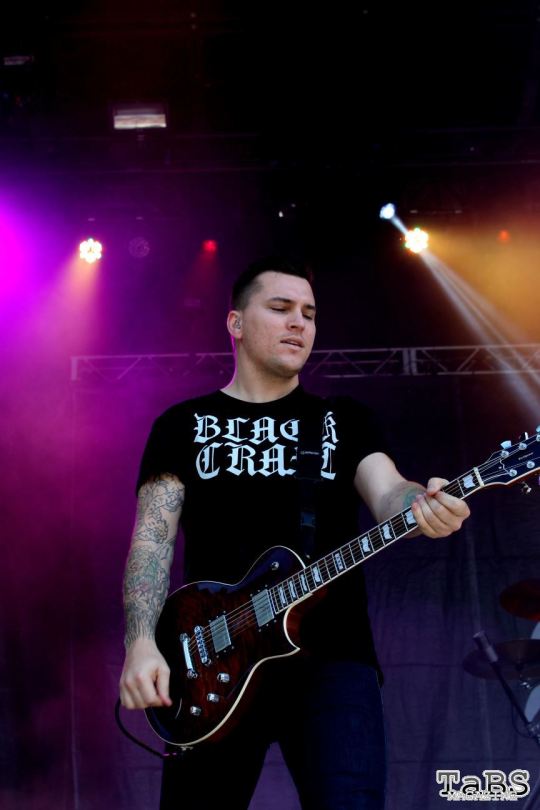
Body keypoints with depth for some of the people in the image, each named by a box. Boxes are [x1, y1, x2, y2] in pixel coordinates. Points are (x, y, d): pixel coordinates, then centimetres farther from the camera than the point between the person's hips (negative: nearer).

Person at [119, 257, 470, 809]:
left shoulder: (345, 419, 15)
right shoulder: (183, 424, 12)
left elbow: (387, 494, -2)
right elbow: (153, 535, 3)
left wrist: (425, 506, -27)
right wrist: (141, 644, -13)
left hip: (332, 657, 0)